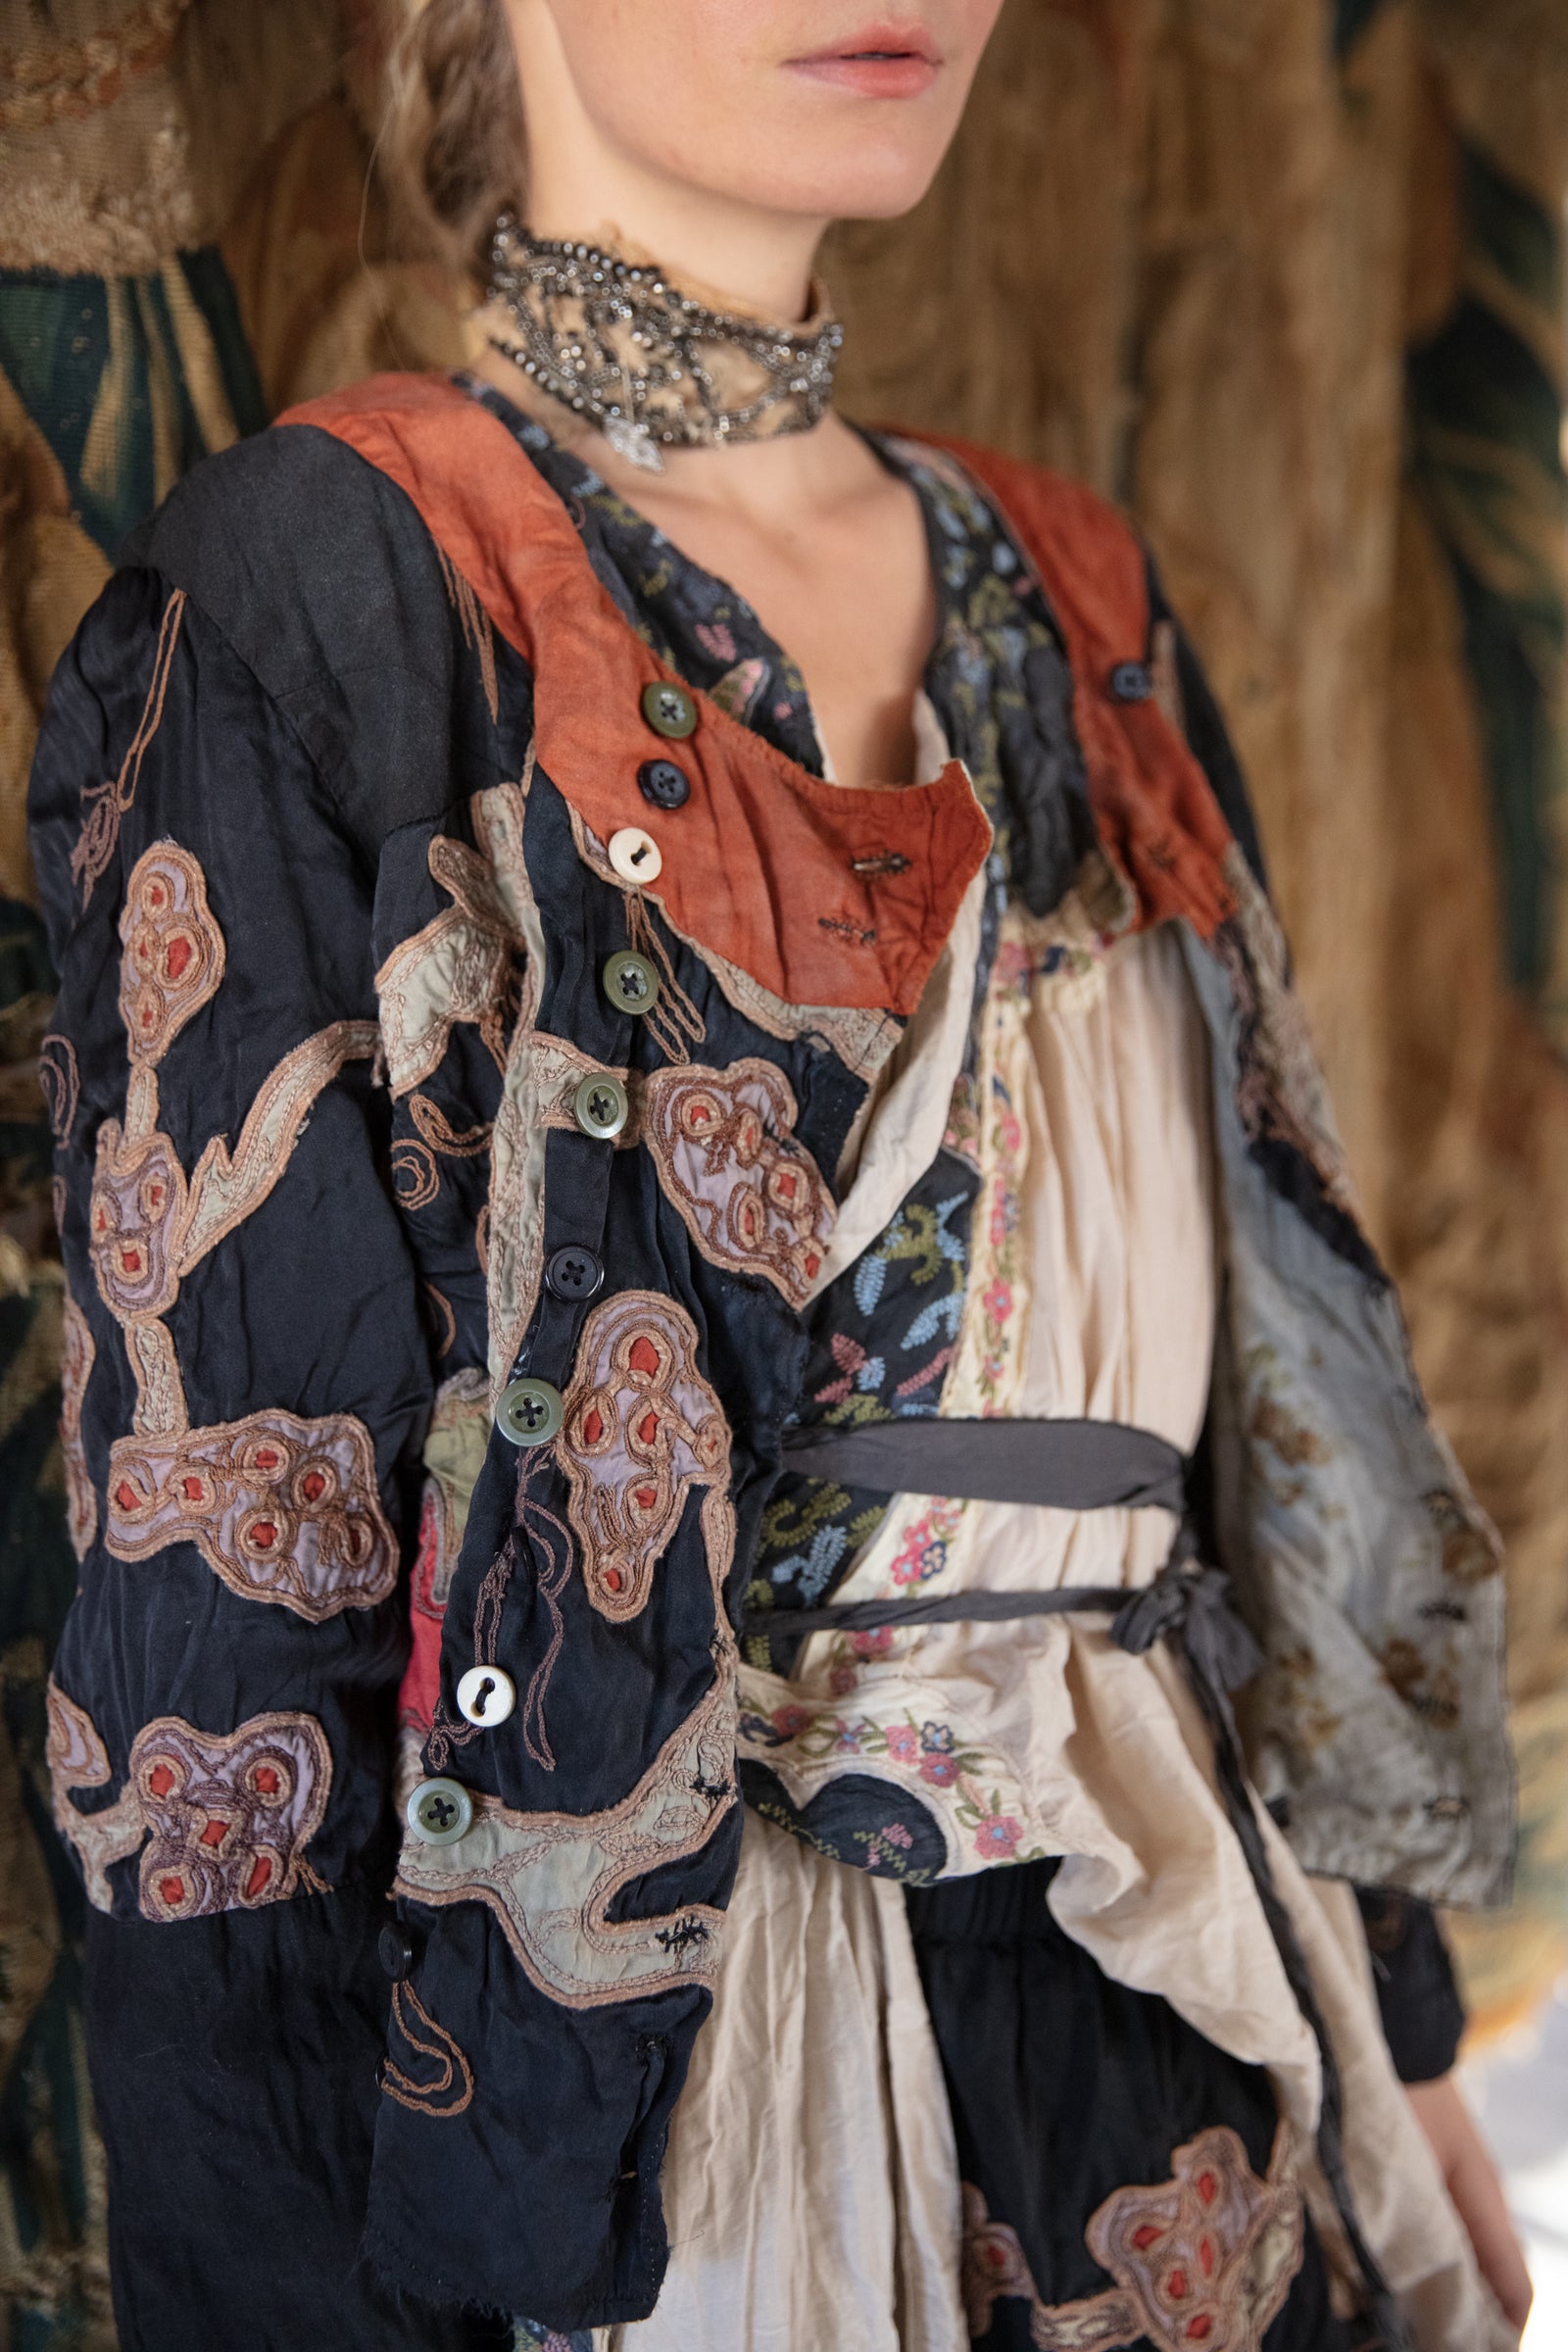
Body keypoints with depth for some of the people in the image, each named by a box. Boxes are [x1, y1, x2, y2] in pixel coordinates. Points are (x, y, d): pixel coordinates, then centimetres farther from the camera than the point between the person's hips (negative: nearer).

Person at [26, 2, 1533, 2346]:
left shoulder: (1072, 601, 6)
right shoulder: (317, 597, -12)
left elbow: (1260, 1364, 10)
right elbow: (224, 1609, -15)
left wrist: (1399, 2032, 11)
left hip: (1170, 2006, 6)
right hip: (617, 2080, -5)